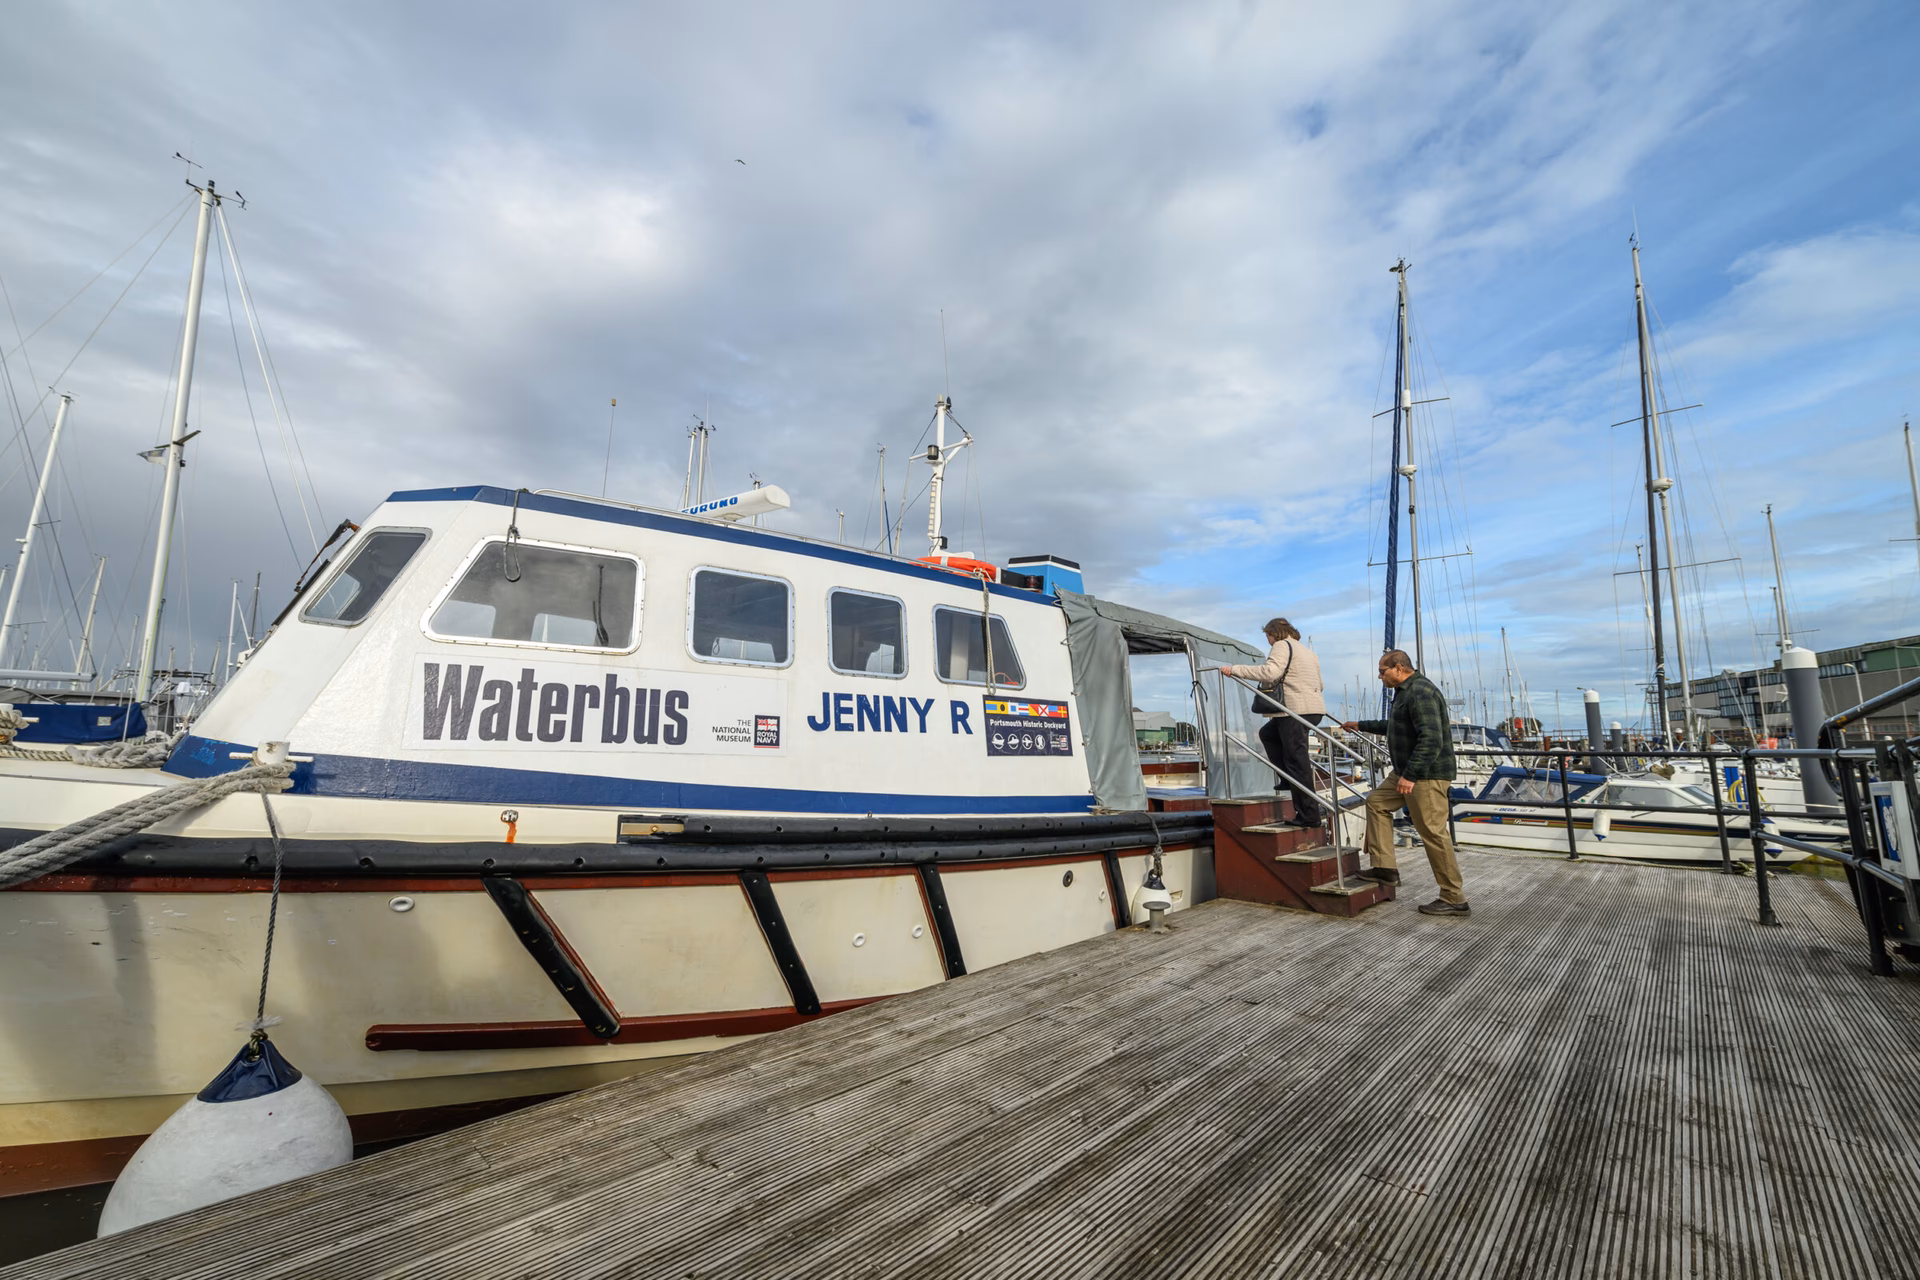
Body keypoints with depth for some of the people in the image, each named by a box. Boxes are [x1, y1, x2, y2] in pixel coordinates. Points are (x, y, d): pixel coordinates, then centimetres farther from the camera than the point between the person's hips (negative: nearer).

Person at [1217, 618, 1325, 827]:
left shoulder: (1282, 646, -5)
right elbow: (1318, 683, 28)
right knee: (1267, 733, 25)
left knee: (1297, 762, -6)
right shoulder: (1306, 650, 24)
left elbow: (1269, 672, -23)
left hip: (1296, 710, -10)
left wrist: (1234, 669, -20)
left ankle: (1309, 816, -3)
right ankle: (1288, 778, 17)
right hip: (1314, 709, 10)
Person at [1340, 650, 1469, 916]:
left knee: (1433, 834, -7)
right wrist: (1361, 725, 40)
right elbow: (1395, 725, 32)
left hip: (1426, 774, -11)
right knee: (1377, 802, 17)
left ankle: (1455, 900, 3)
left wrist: (1410, 774, -29)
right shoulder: (1406, 691, 15)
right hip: (1407, 771, 11)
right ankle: (1384, 867, 19)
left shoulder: (1421, 692, -19)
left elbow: (1431, 739, -27)